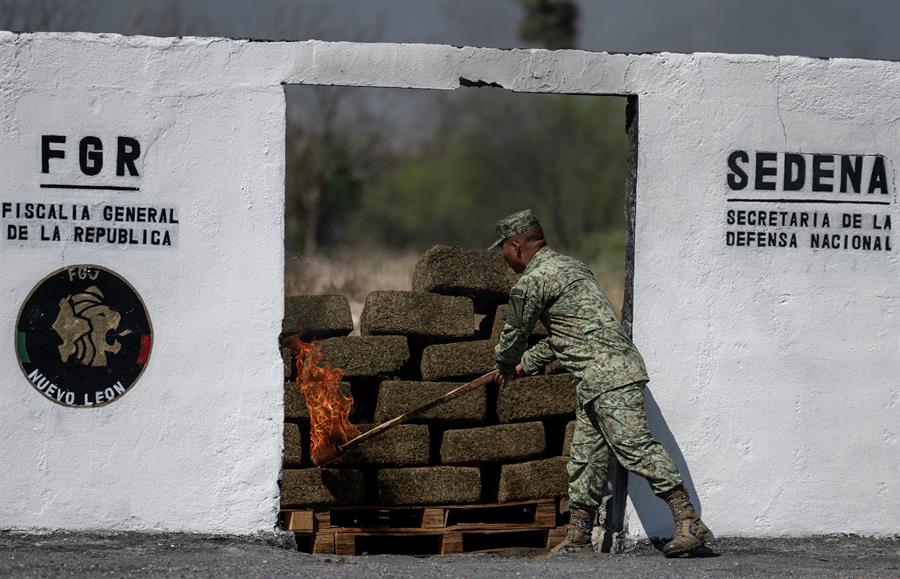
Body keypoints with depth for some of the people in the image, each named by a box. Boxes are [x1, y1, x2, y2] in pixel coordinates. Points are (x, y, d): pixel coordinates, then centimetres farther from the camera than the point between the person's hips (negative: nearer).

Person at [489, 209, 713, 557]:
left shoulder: (531, 283, -6)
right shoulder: (570, 265, 23)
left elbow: (514, 335, 6)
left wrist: (505, 366, 28)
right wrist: (527, 364, 43)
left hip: (607, 374, -10)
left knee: (636, 447, -16)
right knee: (585, 457, 12)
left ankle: (690, 524, -23)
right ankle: (578, 537, 16)